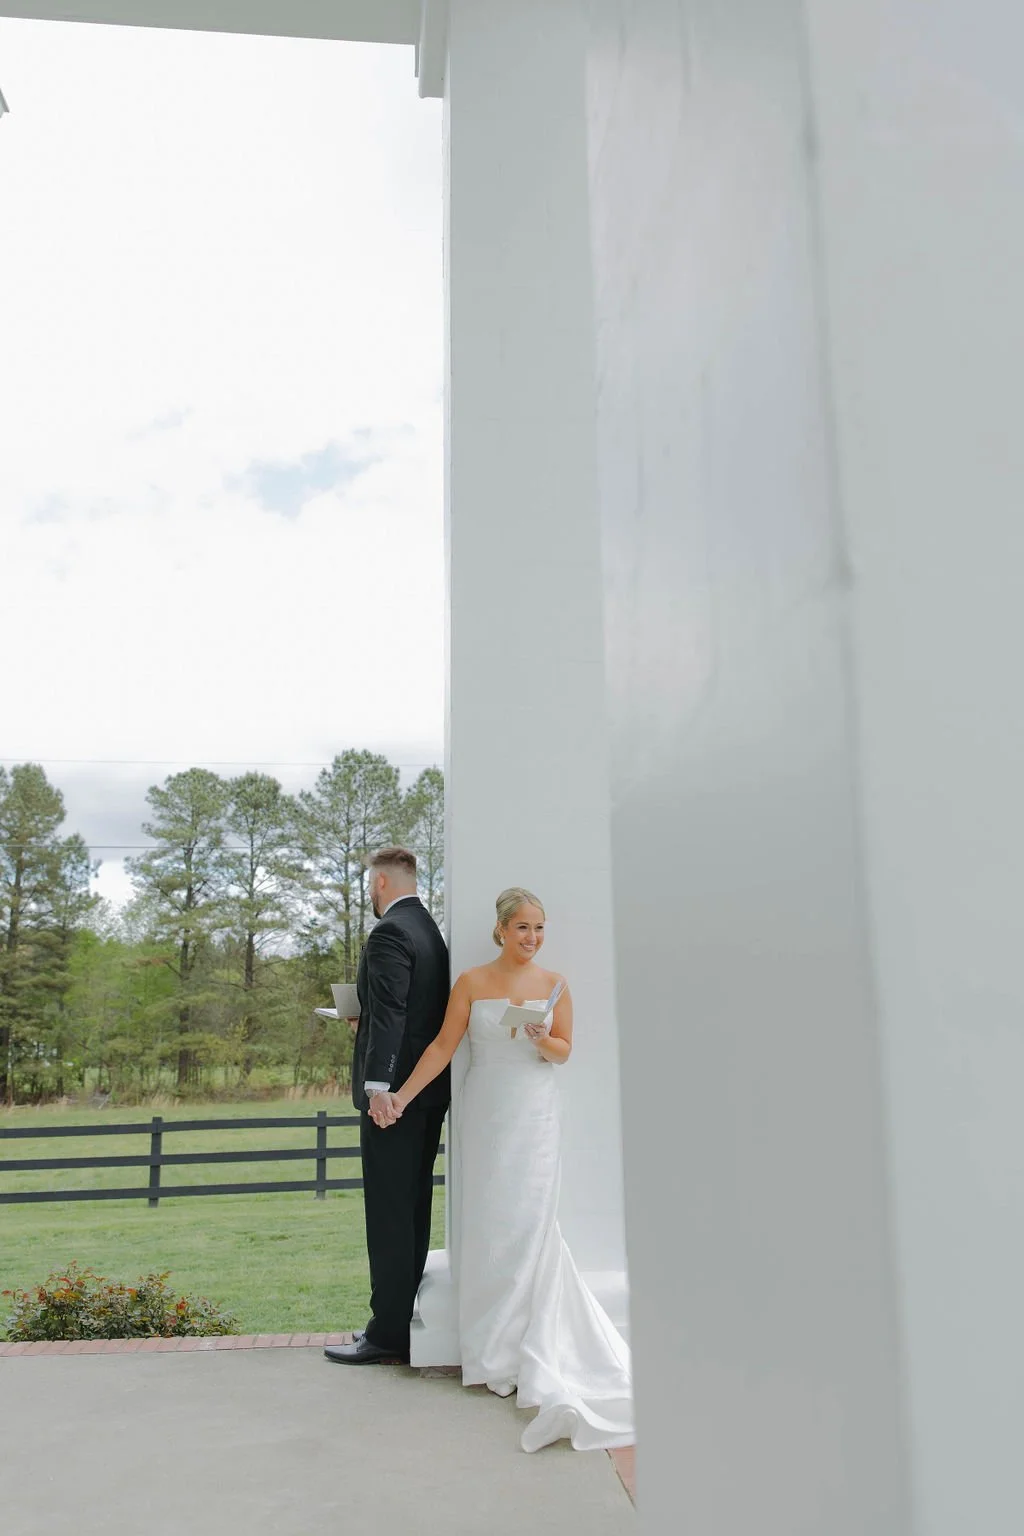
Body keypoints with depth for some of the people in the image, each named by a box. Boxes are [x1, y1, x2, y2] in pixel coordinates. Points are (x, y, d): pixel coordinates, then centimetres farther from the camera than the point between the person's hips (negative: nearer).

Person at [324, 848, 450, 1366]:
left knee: (388, 1212, -2)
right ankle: (405, 1318, 25)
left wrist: (378, 1086, -28)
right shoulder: (433, 930, 14)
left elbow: (389, 1014, -24)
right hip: (432, 1090, 10)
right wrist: (363, 1018, 18)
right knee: (415, 1206, 15)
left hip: (395, 1092, -9)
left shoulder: (389, 933, -14)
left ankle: (388, 1331, 5)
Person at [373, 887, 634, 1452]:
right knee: (487, 1224, 5)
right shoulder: (471, 982, -2)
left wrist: (542, 1041, -16)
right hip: (485, 1111, 0)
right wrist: (401, 1095, -8)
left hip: (534, 1113, 0)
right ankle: (493, 1352, 19)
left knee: (530, 1222, -2)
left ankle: (527, 1351, 12)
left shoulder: (553, 983, 1)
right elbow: (443, 1046, -2)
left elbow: (564, 1050, 6)